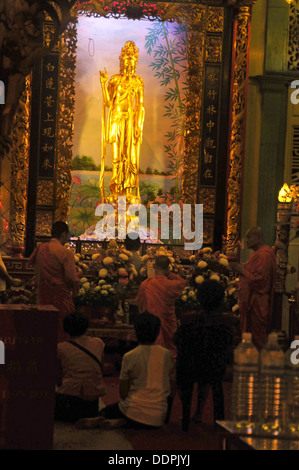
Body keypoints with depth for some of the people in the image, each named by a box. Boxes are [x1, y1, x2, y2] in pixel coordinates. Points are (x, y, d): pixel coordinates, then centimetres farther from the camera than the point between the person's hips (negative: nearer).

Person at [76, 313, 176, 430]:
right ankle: (122, 422, -9)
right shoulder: (167, 355, 3)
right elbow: (172, 391, 10)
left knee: (105, 412, 25)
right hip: (158, 419, 2)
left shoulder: (129, 357, -3)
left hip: (134, 411, -2)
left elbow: (123, 393, 0)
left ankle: (99, 420, -14)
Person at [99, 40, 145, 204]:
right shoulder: (115, 80, 7)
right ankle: (115, 191, -1)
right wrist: (104, 84, -8)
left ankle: (128, 190, -1)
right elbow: (108, 102, 2)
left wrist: (139, 125, -3)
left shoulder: (138, 82, 9)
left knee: (131, 155, -3)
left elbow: (140, 106, 6)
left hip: (131, 120, 1)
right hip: (116, 119, -1)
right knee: (116, 155, -2)